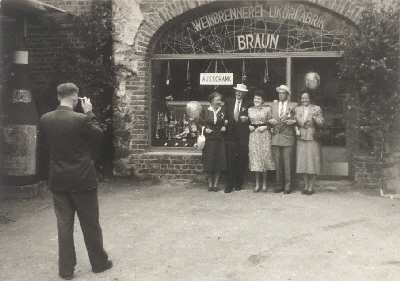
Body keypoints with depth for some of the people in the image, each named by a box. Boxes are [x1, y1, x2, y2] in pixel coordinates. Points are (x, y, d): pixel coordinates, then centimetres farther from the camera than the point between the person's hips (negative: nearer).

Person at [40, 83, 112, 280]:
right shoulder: (81, 119, -17)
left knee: (64, 226, 11)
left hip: (58, 181, 4)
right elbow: (98, 136, -2)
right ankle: (99, 263, 25)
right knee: (90, 225, 11)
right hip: (82, 180, -4)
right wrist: (89, 113, 0)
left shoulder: (45, 119, -2)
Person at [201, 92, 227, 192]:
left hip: (220, 138, 1)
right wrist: (205, 129, -9)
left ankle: (216, 183, 10)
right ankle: (210, 183, 12)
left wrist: (225, 127, -5)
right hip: (209, 138, -1)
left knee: (219, 161, 1)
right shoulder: (206, 111, 1)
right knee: (209, 161, 0)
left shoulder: (223, 111, 4)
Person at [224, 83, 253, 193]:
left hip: (243, 136, -1)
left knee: (242, 161, 4)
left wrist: (247, 118, -13)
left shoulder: (249, 104, 4)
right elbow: (225, 116, 17)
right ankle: (229, 185, 1)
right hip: (231, 135, 1)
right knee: (230, 160, -3)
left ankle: (238, 184, 14)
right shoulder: (228, 102, 12)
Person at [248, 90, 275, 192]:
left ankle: (264, 184, 10)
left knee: (264, 157, -1)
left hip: (264, 134, -2)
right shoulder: (250, 110, 11)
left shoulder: (267, 109, 3)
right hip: (253, 135, 2)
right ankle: (257, 184, 9)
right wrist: (249, 126, -3)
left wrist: (265, 127, -12)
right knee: (255, 158, 1)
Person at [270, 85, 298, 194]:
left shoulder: (294, 105, 5)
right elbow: (270, 119, 20)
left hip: (288, 137, -3)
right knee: (277, 163, 5)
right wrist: (270, 121, -2)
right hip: (275, 137, 3)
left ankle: (288, 186, 3)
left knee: (288, 163, -4)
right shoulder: (273, 106, 16)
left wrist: (293, 121, -12)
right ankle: (279, 185, 14)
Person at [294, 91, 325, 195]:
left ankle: (311, 187, 5)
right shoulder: (297, 109, 13)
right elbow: (295, 122, 15)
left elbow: (322, 124, 0)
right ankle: (306, 186, 14)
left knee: (312, 162, -3)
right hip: (301, 139, 3)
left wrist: (315, 117, -17)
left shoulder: (317, 109, 3)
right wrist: (296, 130, -3)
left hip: (313, 138, -3)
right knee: (302, 162, 4)